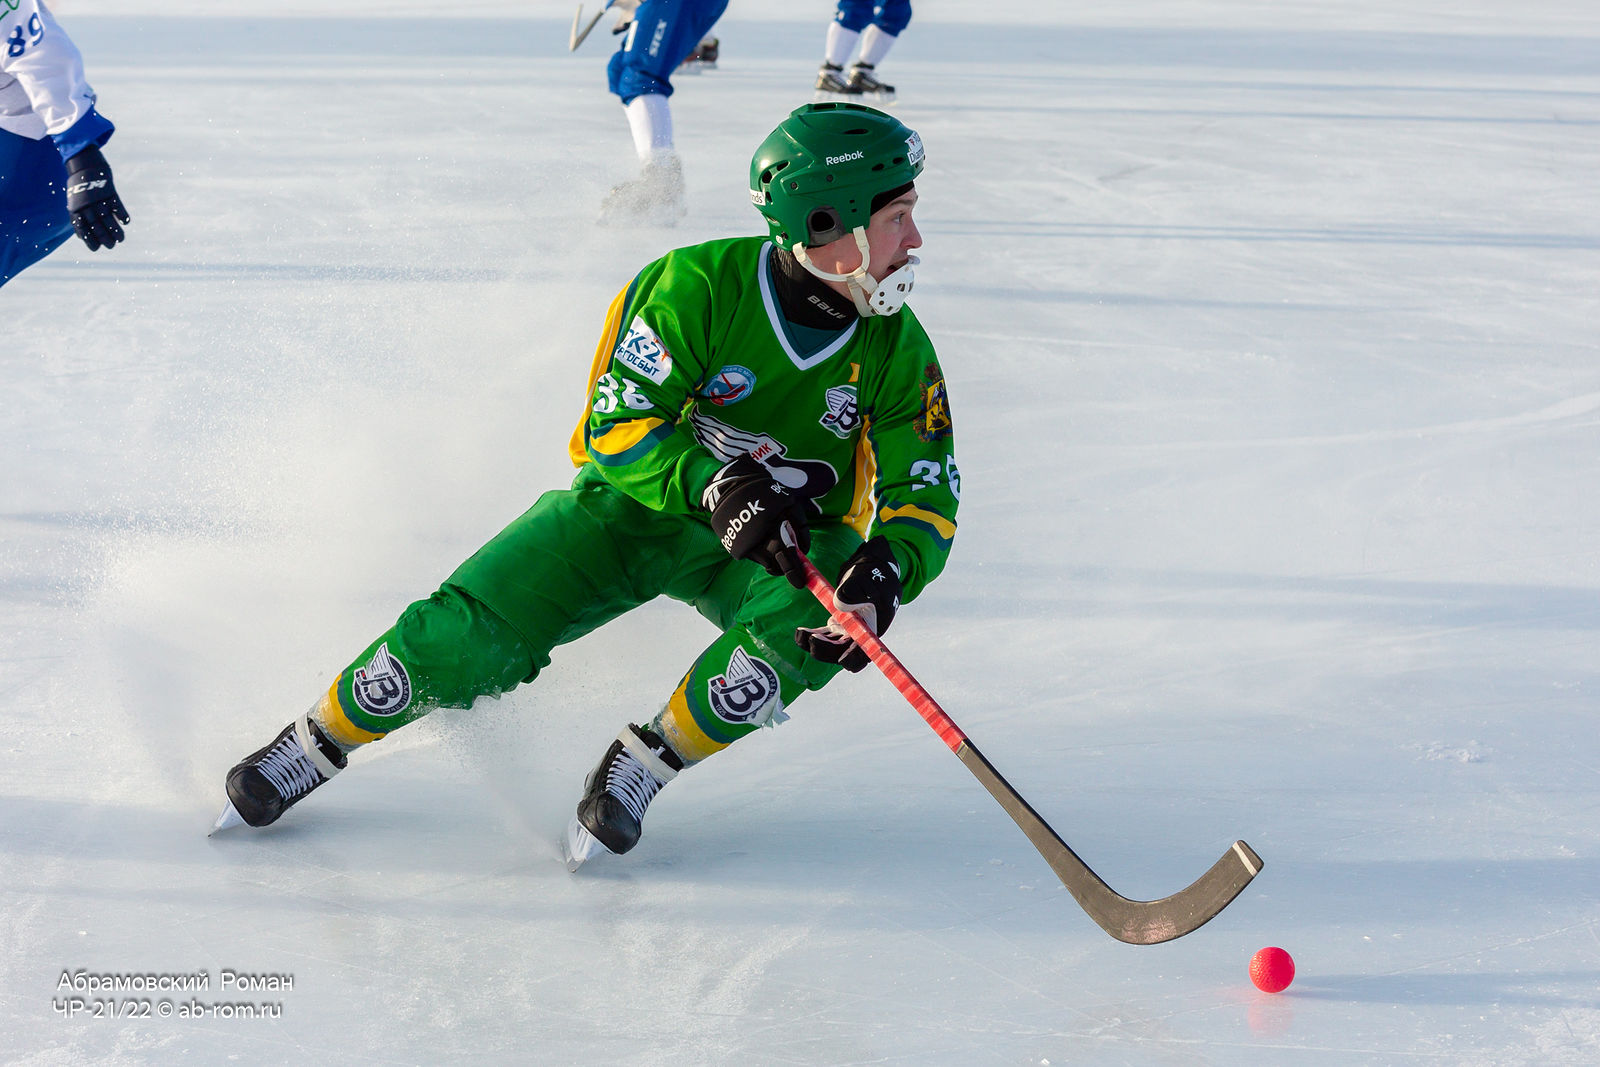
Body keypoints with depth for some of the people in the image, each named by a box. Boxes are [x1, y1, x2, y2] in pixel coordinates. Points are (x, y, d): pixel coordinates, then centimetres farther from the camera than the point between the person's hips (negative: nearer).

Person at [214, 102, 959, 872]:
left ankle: (644, 762, -14)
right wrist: (714, 486, -39)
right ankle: (316, 745, 10)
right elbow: (621, 429, -22)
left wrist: (884, 574, -35)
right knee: (468, 638, -16)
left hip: (784, 535, 2)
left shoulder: (898, 351, -14)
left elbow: (927, 501, -14)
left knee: (811, 622, -33)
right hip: (636, 500, -2)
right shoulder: (695, 287, -23)